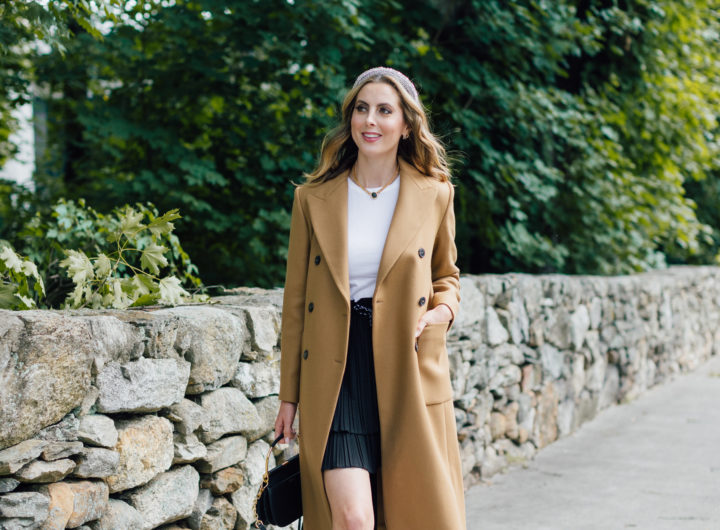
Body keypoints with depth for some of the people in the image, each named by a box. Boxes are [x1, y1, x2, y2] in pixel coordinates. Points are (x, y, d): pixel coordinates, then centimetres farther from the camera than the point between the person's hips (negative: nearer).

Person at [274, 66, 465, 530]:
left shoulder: (435, 195, 5)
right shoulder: (314, 198, 4)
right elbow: (296, 301, 8)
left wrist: (441, 311, -5)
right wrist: (289, 395, 8)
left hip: (408, 375, 1)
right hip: (336, 375, -1)